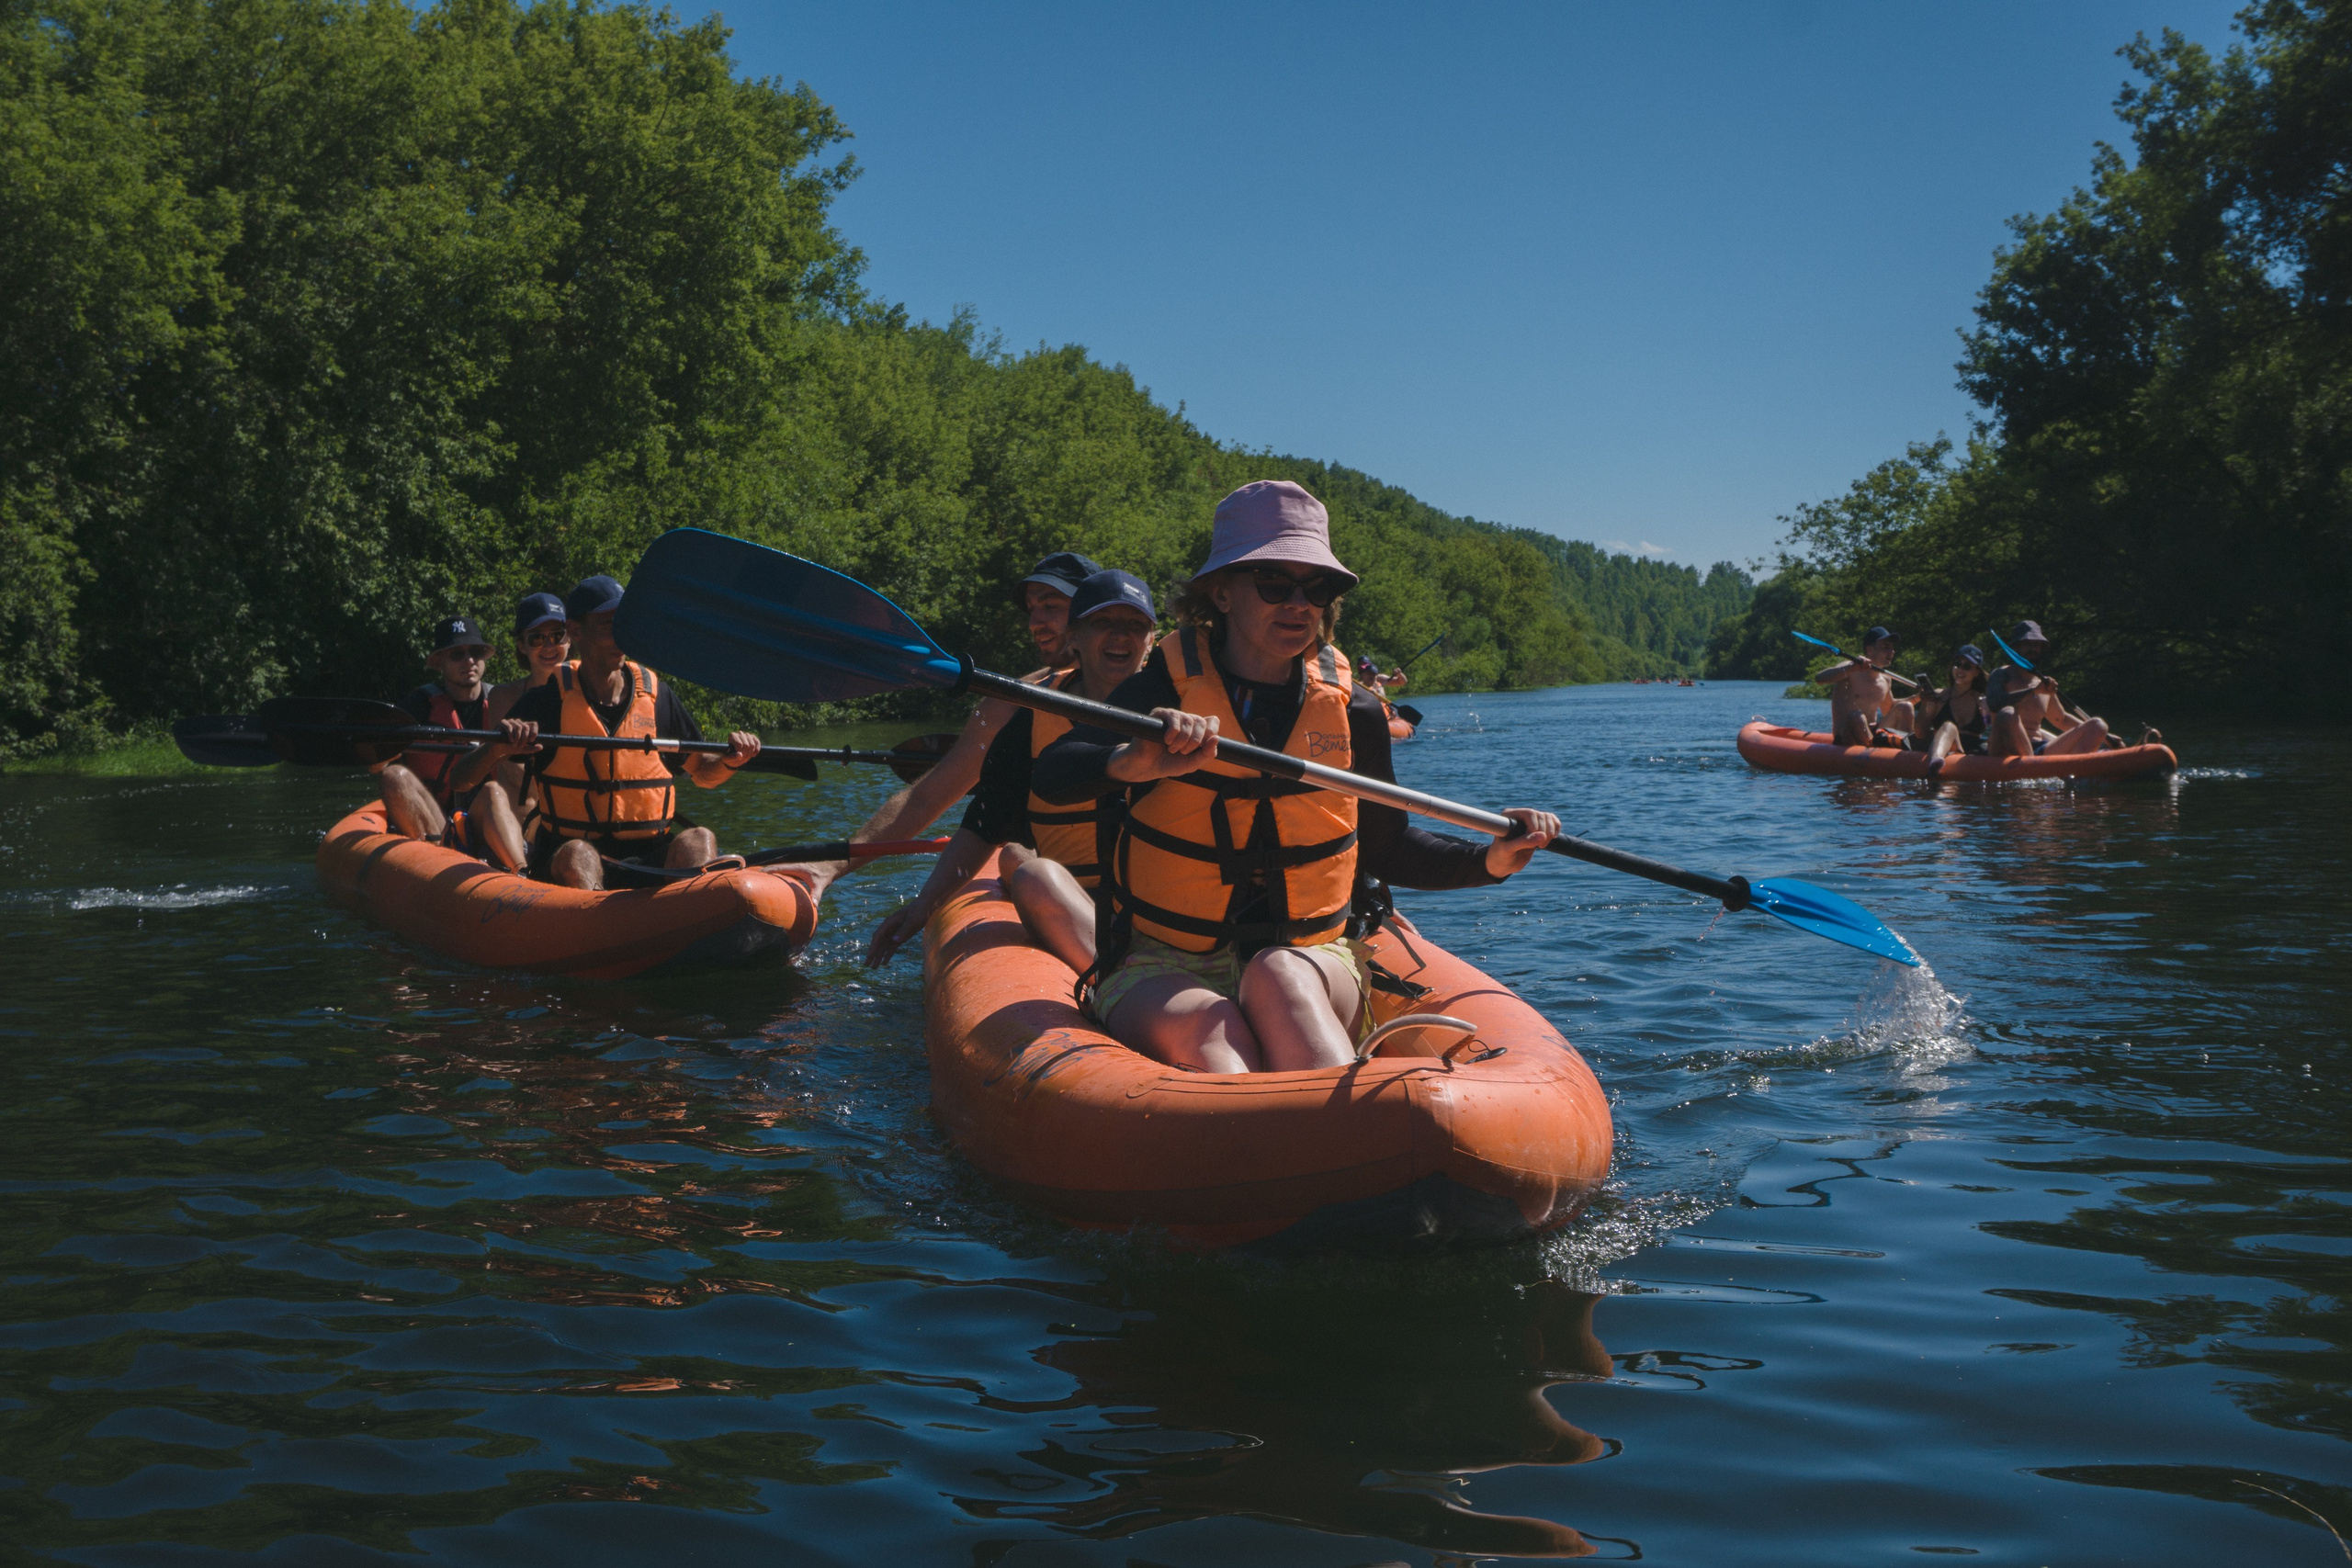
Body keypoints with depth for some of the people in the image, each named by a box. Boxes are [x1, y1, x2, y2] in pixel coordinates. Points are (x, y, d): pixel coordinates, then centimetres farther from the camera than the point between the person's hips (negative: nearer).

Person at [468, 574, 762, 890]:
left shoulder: (655, 696, 8)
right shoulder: (549, 699, 0)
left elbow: (703, 773, 19)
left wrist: (730, 761, -5)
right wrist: (497, 748, -27)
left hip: (651, 856, 2)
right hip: (564, 861, -2)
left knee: (698, 841, -29)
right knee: (578, 855, -35)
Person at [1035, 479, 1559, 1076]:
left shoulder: (1353, 711, 4)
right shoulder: (1165, 690, -4)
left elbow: (1385, 848, 17)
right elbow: (1052, 776, -20)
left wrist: (1489, 861, -1)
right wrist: (1136, 762, -42)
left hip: (1311, 963, 2)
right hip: (1162, 971, -2)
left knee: (1278, 980, -35)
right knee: (1205, 1028, -36)